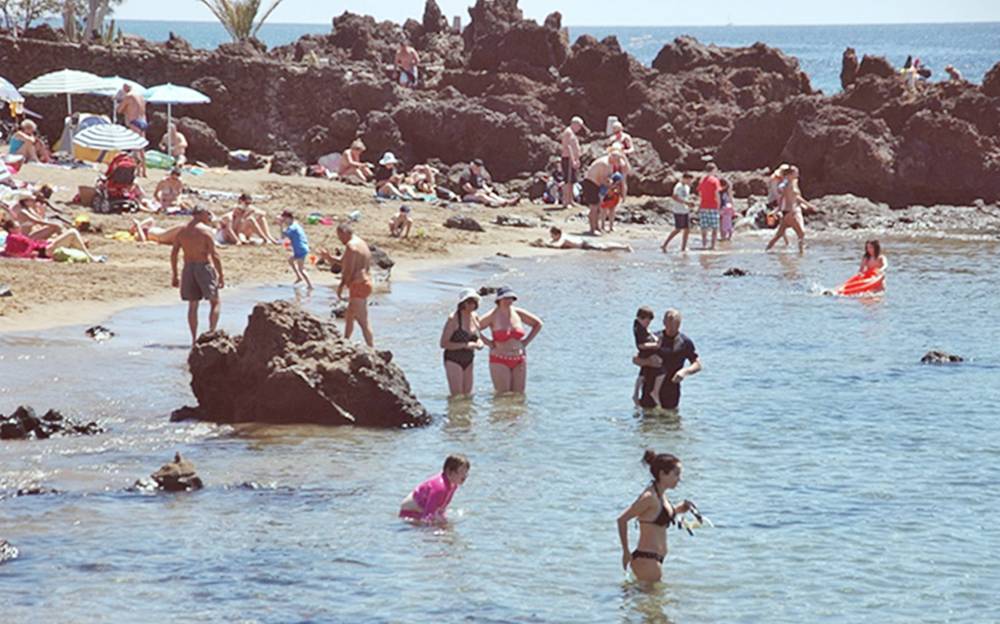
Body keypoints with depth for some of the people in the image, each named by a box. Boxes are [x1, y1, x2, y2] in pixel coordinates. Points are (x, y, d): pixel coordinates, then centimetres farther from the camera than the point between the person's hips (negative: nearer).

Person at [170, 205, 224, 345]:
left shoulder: (182, 231, 9)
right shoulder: (206, 230, -8)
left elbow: (173, 254, 9)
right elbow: (214, 254, -13)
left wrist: (175, 275, 16)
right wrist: (221, 276, -8)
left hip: (188, 268, 5)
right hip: (204, 266, -5)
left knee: (192, 305, 10)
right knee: (215, 302, 3)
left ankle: (194, 338, 8)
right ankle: (211, 332, -11)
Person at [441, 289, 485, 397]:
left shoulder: (475, 318, 6)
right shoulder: (453, 319, -14)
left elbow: (479, 340, 17)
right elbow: (443, 343, -16)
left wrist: (479, 344, -8)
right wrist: (465, 345, -22)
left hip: (468, 361, 7)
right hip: (453, 360, -7)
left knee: (468, 395, 7)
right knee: (457, 396, -10)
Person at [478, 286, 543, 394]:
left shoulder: (518, 313, 3)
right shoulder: (493, 316, -8)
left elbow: (538, 324, 17)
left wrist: (527, 340, 7)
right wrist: (488, 343, -7)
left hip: (519, 360, 4)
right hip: (500, 361, -4)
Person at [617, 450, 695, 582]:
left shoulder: (661, 496, 9)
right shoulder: (650, 497, -18)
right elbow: (622, 519, -18)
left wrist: (680, 509, 8)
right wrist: (626, 551, -12)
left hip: (655, 559, 10)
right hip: (646, 559, -10)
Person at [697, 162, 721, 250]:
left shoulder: (702, 181, 11)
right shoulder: (715, 180, -6)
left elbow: (700, 195, 12)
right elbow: (717, 194, -10)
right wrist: (719, 206, -4)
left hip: (703, 207, 5)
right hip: (713, 207, -5)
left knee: (704, 228, 7)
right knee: (715, 228, 1)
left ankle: (704, 245, 4)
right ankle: (713, 245, -4)